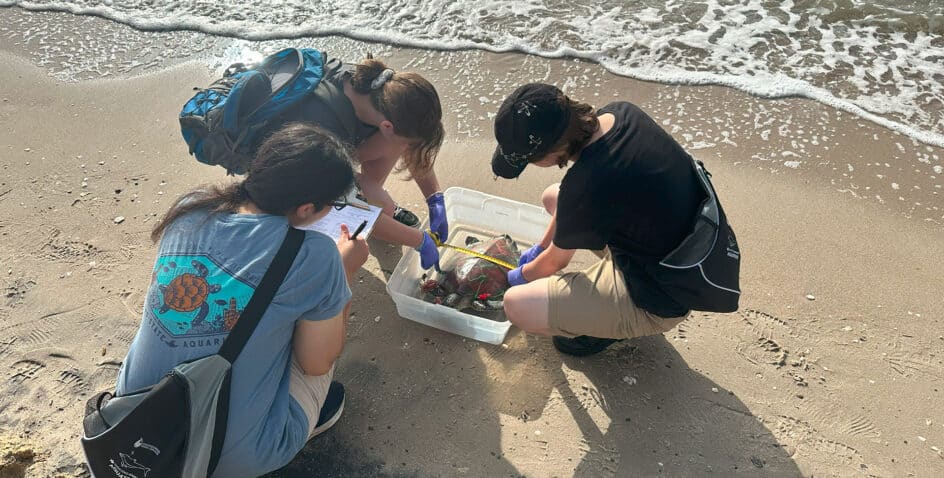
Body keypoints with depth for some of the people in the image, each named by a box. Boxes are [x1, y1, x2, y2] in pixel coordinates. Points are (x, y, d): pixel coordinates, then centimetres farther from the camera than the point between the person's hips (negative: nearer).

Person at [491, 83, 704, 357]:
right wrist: (541, 247, 18)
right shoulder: (618, 113, -10)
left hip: (659, 302, -8)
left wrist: (519, 277, 10)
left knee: (516, 305, -17)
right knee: (552, 197, 17)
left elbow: (554, 263, -12)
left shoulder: (584, 188, -34)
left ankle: (608, 328, 11)